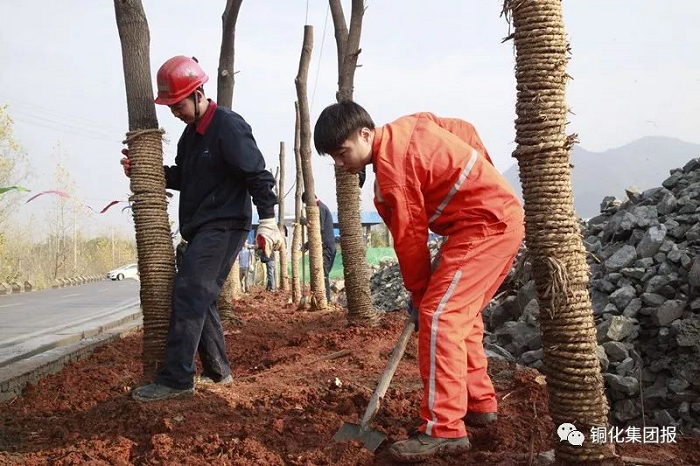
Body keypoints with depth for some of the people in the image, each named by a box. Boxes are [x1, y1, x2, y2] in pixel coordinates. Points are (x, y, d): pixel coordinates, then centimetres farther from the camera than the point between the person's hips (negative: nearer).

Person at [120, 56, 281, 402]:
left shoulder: (228, 126, -14)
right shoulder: (191, 133, 14)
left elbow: (258, 176, -17)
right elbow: (182, 178, 20)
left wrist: (267, 221, -21)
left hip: (224, 227, -10)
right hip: (199, 230, 10)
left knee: (189, 295, -16)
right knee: (200, 299, 12)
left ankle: (176, 379, -16)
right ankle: (217, 372, 22)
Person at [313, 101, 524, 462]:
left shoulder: (392, 171, -18)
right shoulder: (407, 126, 9)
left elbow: (410, 239, -12)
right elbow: (466, 131, 19)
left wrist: (418, 294, 1)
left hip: (485, 225, -10)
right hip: (505, 214, 10)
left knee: (438, 314, -15)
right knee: (461, 314, 17)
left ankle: (445, 429, -16)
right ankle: (479, 403, 26)